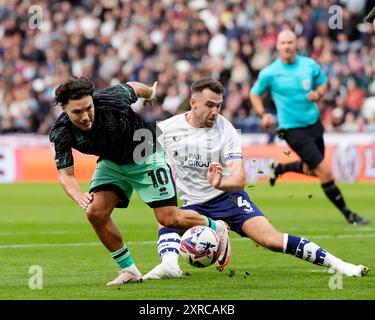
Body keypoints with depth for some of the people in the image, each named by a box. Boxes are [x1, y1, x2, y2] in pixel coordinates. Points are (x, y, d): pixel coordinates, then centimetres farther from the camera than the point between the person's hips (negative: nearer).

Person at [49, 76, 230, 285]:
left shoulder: (112, 100, -33)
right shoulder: (61, 133, -26)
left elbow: (133, 88, -9)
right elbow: (65, 174, -24)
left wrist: (151, 93, 15)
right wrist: (79, 196, -46)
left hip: (146, 156, -3)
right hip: (111, 163, 3)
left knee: (169, 219, -6)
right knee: (95, 212, -17)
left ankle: (217, 229, 25)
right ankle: (129, 270, 1)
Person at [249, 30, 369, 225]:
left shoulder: (309, 65, -2)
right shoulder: (270, 73, -11)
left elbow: (322, 82, 13)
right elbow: (254, 94, 4)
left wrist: (318, 94, -9)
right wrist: (263, 115, -12)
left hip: (314, 124, 6)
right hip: (293, 129, -6)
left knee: (312, 170, 21)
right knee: (325, 171, -11)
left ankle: (280, 168, 47)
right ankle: (347, 214, 0)